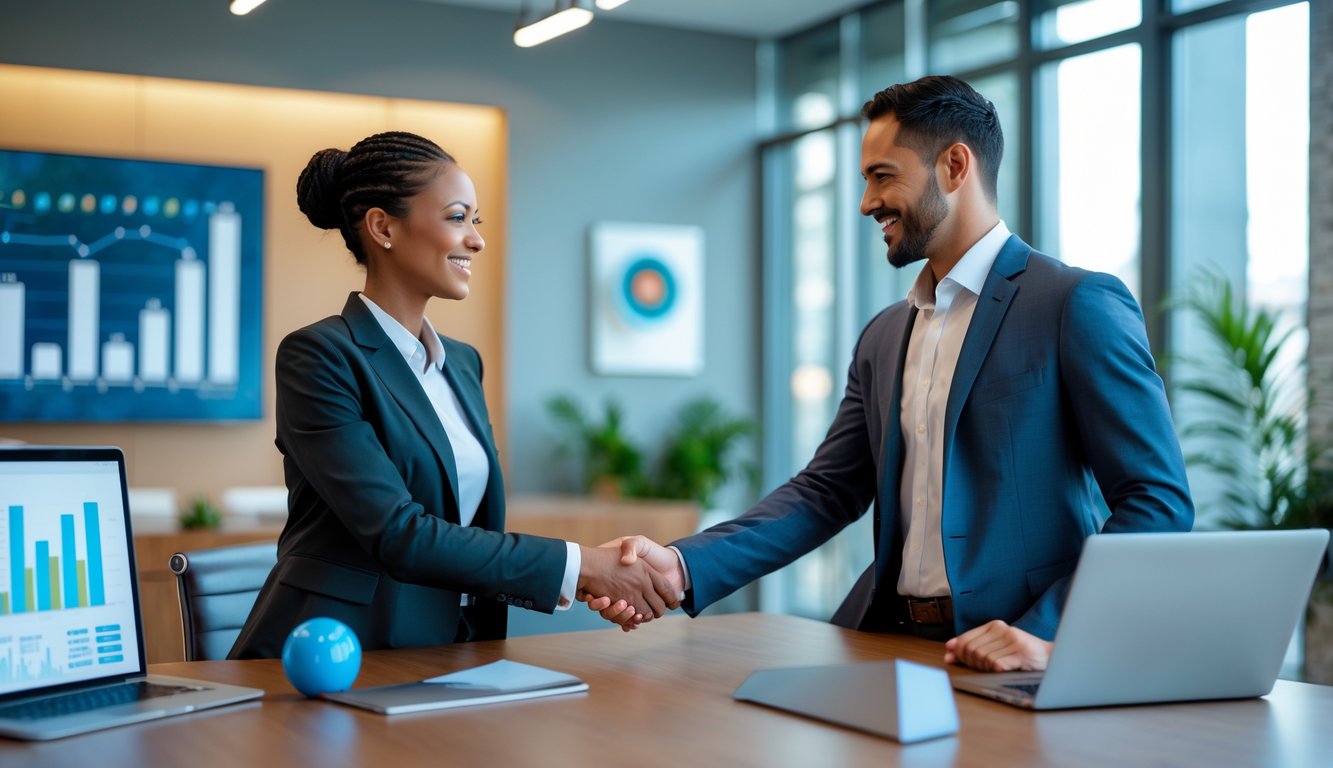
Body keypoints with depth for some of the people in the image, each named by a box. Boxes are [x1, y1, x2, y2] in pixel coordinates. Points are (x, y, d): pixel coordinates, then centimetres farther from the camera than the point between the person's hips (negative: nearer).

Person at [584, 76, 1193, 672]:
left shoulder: (1080, 306, -5)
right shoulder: (884, 337, 16)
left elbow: (1159, 501, -9)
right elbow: (826, 492, 11)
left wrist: (1048, 633, -21)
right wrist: (684, 567, -3)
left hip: (1010, 665, -6)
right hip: (889, 640, 6)